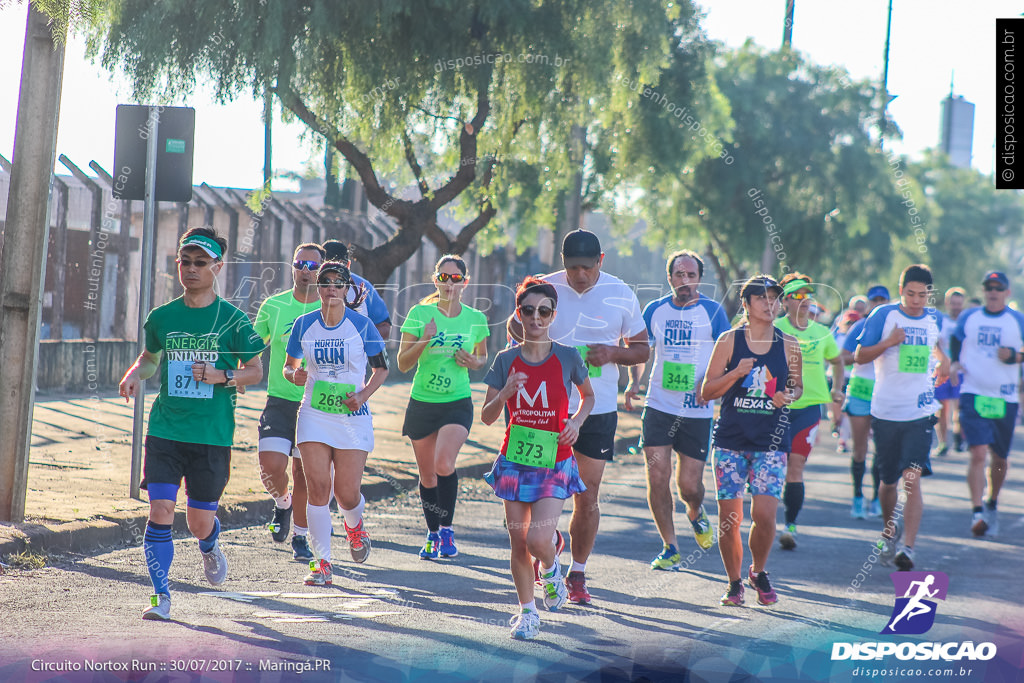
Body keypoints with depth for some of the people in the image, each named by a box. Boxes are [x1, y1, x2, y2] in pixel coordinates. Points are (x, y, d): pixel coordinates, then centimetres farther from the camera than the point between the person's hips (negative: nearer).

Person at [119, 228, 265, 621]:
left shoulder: (232, 319, -2)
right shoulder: (162, 317, 6)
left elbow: (255, 371, 3)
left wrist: (222, 377, -15)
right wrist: (135, 374, 2)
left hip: (213, 436, -2)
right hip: (165, 430, 2)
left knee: (200, 524, 6)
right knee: (160, 511, -11)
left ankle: (210, 548, 43)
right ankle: (161, 596, -1)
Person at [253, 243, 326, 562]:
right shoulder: (273, 306, 4)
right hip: (280, 401, 1)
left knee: (304, 474, 1)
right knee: (271, 466, -13)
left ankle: (300, 537, 20)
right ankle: (283, 503, 21)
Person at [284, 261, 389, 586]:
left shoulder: (362, 325, -4)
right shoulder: (304, 324, 2)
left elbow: (381, 368, 6)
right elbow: (289, 366, 13)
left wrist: (364, 395, -11)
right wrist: (294, 375, -11)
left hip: (353, 417, -1)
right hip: (314, 416, 1)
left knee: (347, 494, -1)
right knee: (317, 487, -9)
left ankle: (354, 524, 37)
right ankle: (322, 563, -1)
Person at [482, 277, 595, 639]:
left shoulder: (567, 357, -4)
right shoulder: (506, 360, 0)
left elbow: (588, 396, 14)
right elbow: (487, 416, 1)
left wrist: (577, 420, -5)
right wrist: (505, 393, -18)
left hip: (554, 462, -2)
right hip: (515, 460, 2)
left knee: (538, 539, -15)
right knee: (518, 543, 4)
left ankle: (551, 569, 20)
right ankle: (528, 611, 22)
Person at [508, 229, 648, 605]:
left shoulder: (621, 295, -1)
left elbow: (642, 348, 7)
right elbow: (515, 324, 15)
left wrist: (613, 353, -14)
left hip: (599, 408, 0)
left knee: (588, 497, 3)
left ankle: (577, 574, 18)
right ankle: (549, 539, 30)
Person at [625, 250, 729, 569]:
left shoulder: (712, 311, -2)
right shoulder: (655, 310, 5)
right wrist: (634, 381, -1)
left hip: (697, 411, -2)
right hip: (659, 407, 2)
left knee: (690, 485, 0)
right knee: (657, 479, -8)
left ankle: (696, 513, 36)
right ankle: (669, 549, 5)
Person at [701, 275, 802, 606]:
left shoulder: (789, 346, 5)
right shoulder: (729, 341, 1)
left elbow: (798, 386, 18)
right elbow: (707, 391, 1)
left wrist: (789, 396, -4)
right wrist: (736, 373, -15)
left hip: (772, 442, 0)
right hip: (731, 439, 0)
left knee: (764, 515, -12)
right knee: (729, 516, -1)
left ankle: (759, 572, 15)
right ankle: (734, 582, 18)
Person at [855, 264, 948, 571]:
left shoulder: (934, 318, 7)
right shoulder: (883, 316, -4)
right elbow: (859, 356, -2)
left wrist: (943, 361, 14)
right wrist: (888, 343, -17)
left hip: (920, 411, 1)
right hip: (885, 411, -1)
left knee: (912, 479, -14)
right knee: (888, 479, 11)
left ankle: (908, 548, -19)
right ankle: (889, 530, 39)